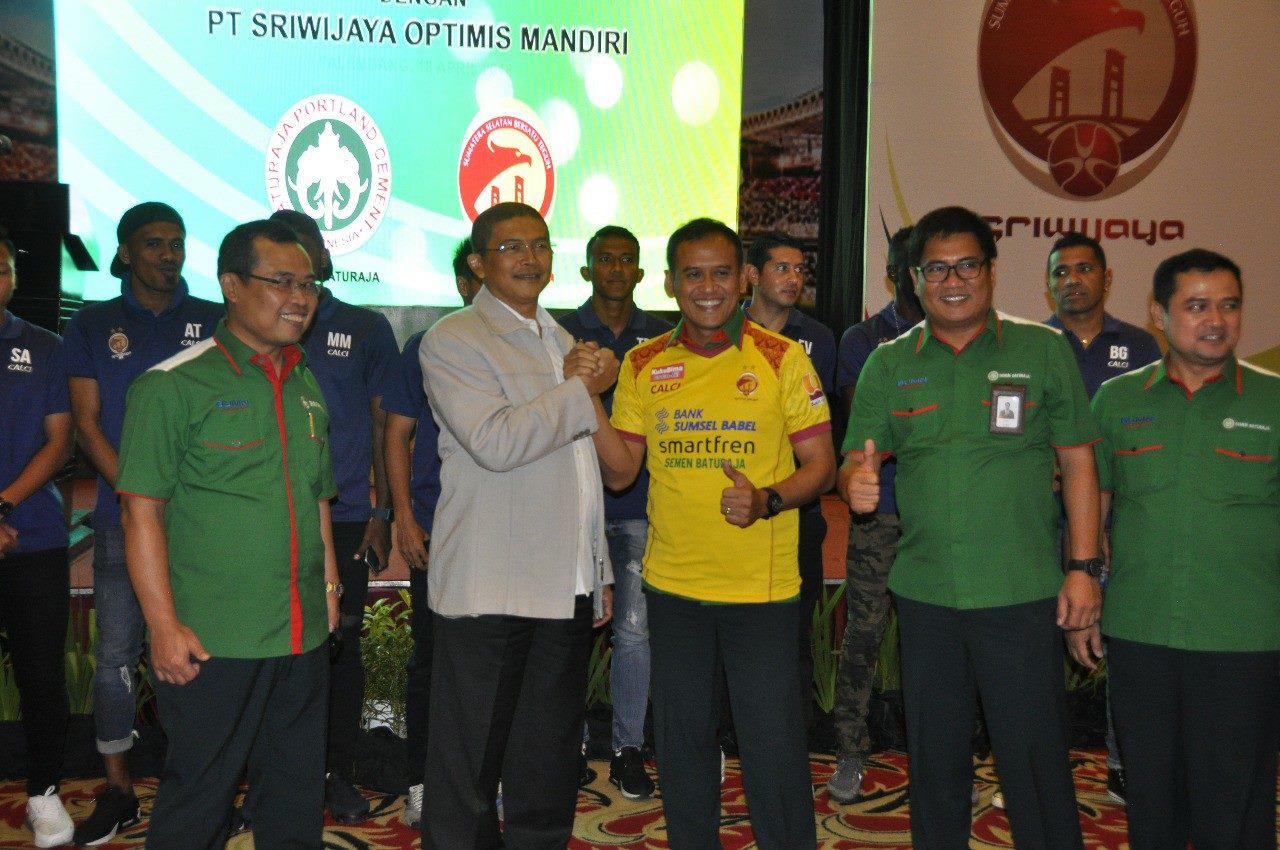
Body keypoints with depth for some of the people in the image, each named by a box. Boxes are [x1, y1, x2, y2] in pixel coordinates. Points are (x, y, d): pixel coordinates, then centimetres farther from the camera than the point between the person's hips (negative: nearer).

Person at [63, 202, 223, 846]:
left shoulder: (214, 322, 8)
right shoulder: (93, 325, 9)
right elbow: (86, 422, 4)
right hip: (123, 514, 1)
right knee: (116, 653, 2)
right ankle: (117, 792, 15)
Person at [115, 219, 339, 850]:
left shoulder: (306, 387, 12)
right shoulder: (174, 385, -9)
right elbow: (142, 510, -12)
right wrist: (165, 626, -15)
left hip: (303, 636, 6)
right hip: (211, 644, -6)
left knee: (297, 799, 17)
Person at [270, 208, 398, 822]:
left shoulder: (366, 328, 6)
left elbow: (383, 422, 7)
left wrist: (381, 511, 1)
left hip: (346, 517, 0)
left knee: (341, 643, 6)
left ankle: (338, 773, 19)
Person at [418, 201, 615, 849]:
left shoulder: (562, 341, 17)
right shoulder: (452, 340, -6)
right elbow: (495, 443, -21)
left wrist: (599, 569, 19)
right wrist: (586, 389, -12)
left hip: (568, 586, 7)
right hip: (489, 589, -7)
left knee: (550, 764, 16)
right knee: (468, 764, 3)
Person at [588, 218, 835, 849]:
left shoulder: (782, 358, -4)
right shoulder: (642, 366, 4)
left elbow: (820, 464, -3)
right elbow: (620, 471, 5)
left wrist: (766, 500, -22)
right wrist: (589, 400, -10)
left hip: (762, 587, -3)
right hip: (672, 584, 3)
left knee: (774, 748, 3)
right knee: (682, 740, 16)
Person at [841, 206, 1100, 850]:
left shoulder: (1044, 350, 1)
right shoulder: (888, 364, 7)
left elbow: (1077, 460, 2)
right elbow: (854, 463, 6)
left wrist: (1084, 566, -4)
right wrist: (856, 481, -18)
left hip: (1021, 594, -2)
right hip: (923, 594, 3)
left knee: (1035, 761, 2)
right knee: (934, 761, 15)